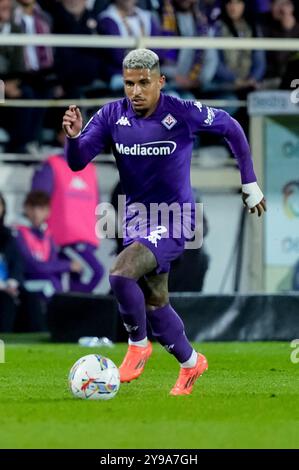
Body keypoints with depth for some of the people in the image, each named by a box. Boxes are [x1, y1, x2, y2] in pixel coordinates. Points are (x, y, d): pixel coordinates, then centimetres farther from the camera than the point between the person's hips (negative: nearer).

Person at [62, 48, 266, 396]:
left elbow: (231, 128, 2)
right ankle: (190, 363, 36)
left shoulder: (184, 113, -15)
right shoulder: (112, 116, -6)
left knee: (121, 274, -27)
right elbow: (77, 162, -9)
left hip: (174, 219, -5)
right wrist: (73, 136, -32)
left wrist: (250, 184, 7)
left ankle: (138, 345, -4)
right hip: (137, 217, 5)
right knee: (154, 303, 14)